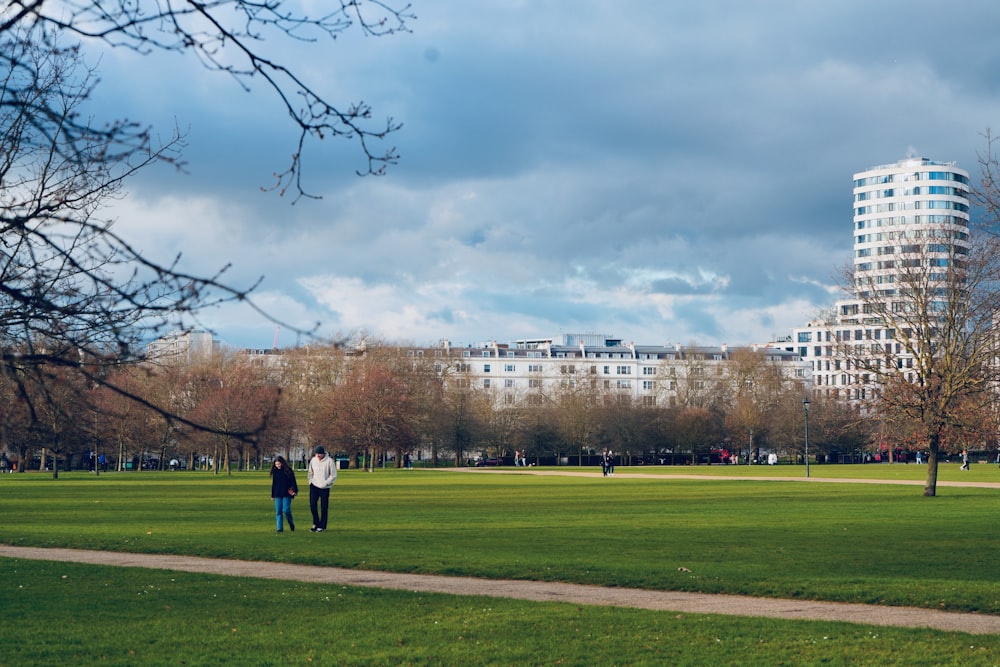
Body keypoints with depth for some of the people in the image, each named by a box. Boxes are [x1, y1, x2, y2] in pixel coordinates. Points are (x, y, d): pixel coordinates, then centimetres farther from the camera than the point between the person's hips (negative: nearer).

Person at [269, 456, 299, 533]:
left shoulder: (288, 471, -3)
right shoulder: (275, 472, 9)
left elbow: (293, 481, -1)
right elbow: (273, 484, 16)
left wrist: (294, 491, -11)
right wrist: (272, 495, 15)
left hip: (286, 494, -4)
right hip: (278, 495, 4)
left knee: (286, 510, -11)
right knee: (278, 512, 0)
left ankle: (291, 524, 13)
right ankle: (280, 528, 3)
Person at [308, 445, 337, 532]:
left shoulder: (329, 461, -11)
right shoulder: (313, 460, 2)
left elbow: (333, 475, -7)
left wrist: (326, 483, -13)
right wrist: (310, 481, 4)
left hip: (325, 488, -3)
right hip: (314, 486, 3)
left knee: (324, 508, 0)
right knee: (312, 505, -1)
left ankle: (322, 526, 8)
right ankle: (315, 523, 16)